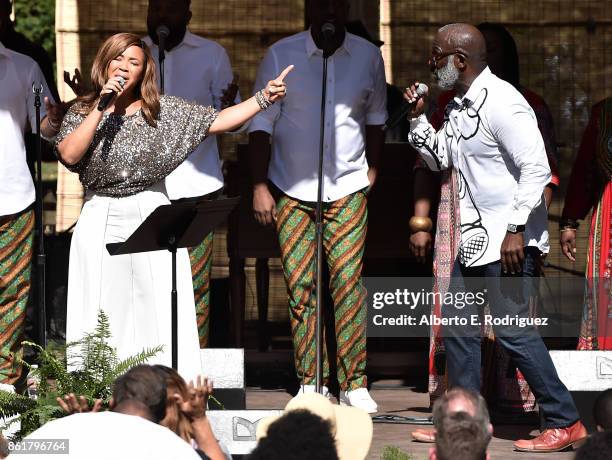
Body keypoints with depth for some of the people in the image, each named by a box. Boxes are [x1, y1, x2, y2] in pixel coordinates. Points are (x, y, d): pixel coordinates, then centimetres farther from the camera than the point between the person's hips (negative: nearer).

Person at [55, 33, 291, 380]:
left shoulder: (165, 110, 6)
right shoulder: (81, 113, 7)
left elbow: (218, 122, 1)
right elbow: (69, 155, -11)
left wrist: (264, 98, -9)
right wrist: (101, 107, -12)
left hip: (152, 218, 0)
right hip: (101, 222, 0)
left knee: (160, 313, -4)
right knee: (104, 315, -1)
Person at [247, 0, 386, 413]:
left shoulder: (368, 57, 3)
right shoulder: (281, 55, -3)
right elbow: (261, 122, -1)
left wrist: (372, 169, 14)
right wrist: (259, 186, -6)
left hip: (347, 189, 0)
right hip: (291, 190, 0)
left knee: (348, 281, -10)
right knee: (300, 287, 0)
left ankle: (354, 383, -6)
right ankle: (310, 383, 8)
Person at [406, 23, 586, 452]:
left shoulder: (501, 103, -18)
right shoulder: (459, 106, 11)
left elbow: (537, 168, -22)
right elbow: (441, 159, 24)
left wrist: (515, 230, -24)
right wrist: (418, 116, 10)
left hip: (509, 242, -10)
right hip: (475, 240, 10)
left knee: (513, 329, -10)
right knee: (457, 323, 13)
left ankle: (565, 423, -4)